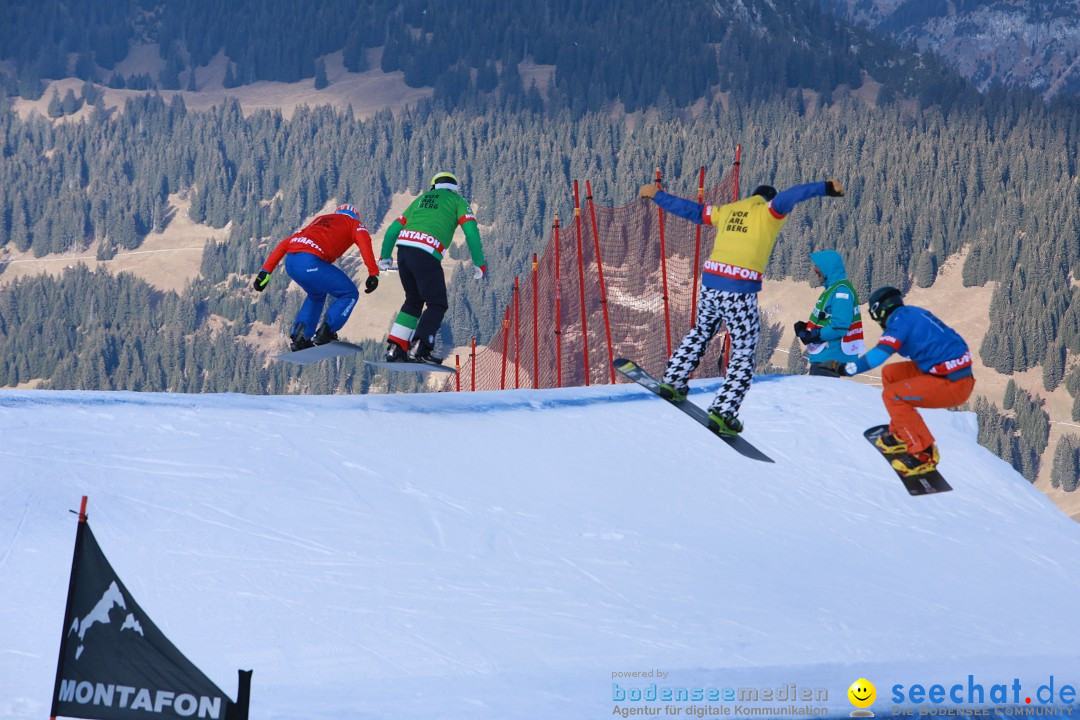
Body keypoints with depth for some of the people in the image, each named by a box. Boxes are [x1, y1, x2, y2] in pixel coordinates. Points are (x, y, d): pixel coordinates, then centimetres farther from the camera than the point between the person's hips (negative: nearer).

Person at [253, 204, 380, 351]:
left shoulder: (319, 220, 36)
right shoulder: (354, 224, 22)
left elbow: (284, 244, 29)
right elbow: (364, 241, -3)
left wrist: (266, 271, 27)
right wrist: (373, 274, -8)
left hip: (290, 262, 6)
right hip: (310, 264, -6)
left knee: (317, 294, 33)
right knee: (350, 294, 11)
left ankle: (299, 335, 19)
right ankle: (325, 332, -1)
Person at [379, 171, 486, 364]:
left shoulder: (421, 199, 29)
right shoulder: (457, 201, 15)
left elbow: (393, 229, 28)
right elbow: (471, 231, 1)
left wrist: (384, 257, 38)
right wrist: (479, 264, 4)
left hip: (403, 249, 6)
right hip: (426, 256, -6)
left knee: (413, 301, 22)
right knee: (437, 305, 4)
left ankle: (395, 349, 14)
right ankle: (419, 348, -13)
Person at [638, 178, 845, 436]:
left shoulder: (727, 211, 17)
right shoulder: (769, 211, 3)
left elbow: (690, 209, 26)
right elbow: (789, 197, -18)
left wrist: (656, 195, 39)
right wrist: (826, 188, -27)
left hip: (710, 282, 6)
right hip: (740, 291, -6)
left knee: (700, 332, 31)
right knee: (744, 352, 4)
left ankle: (672, 381, 36)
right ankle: (722, 412, -4)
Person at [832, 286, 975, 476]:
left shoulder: (900, 320, -13)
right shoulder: (912, 313, 13)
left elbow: (878, 355, -25)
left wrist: (847, 369, -12)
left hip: (952, 385, -9)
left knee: (892, 396, -13)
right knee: (890, 373, 16)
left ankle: (924, 453, -8)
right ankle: (901, 435, 24)